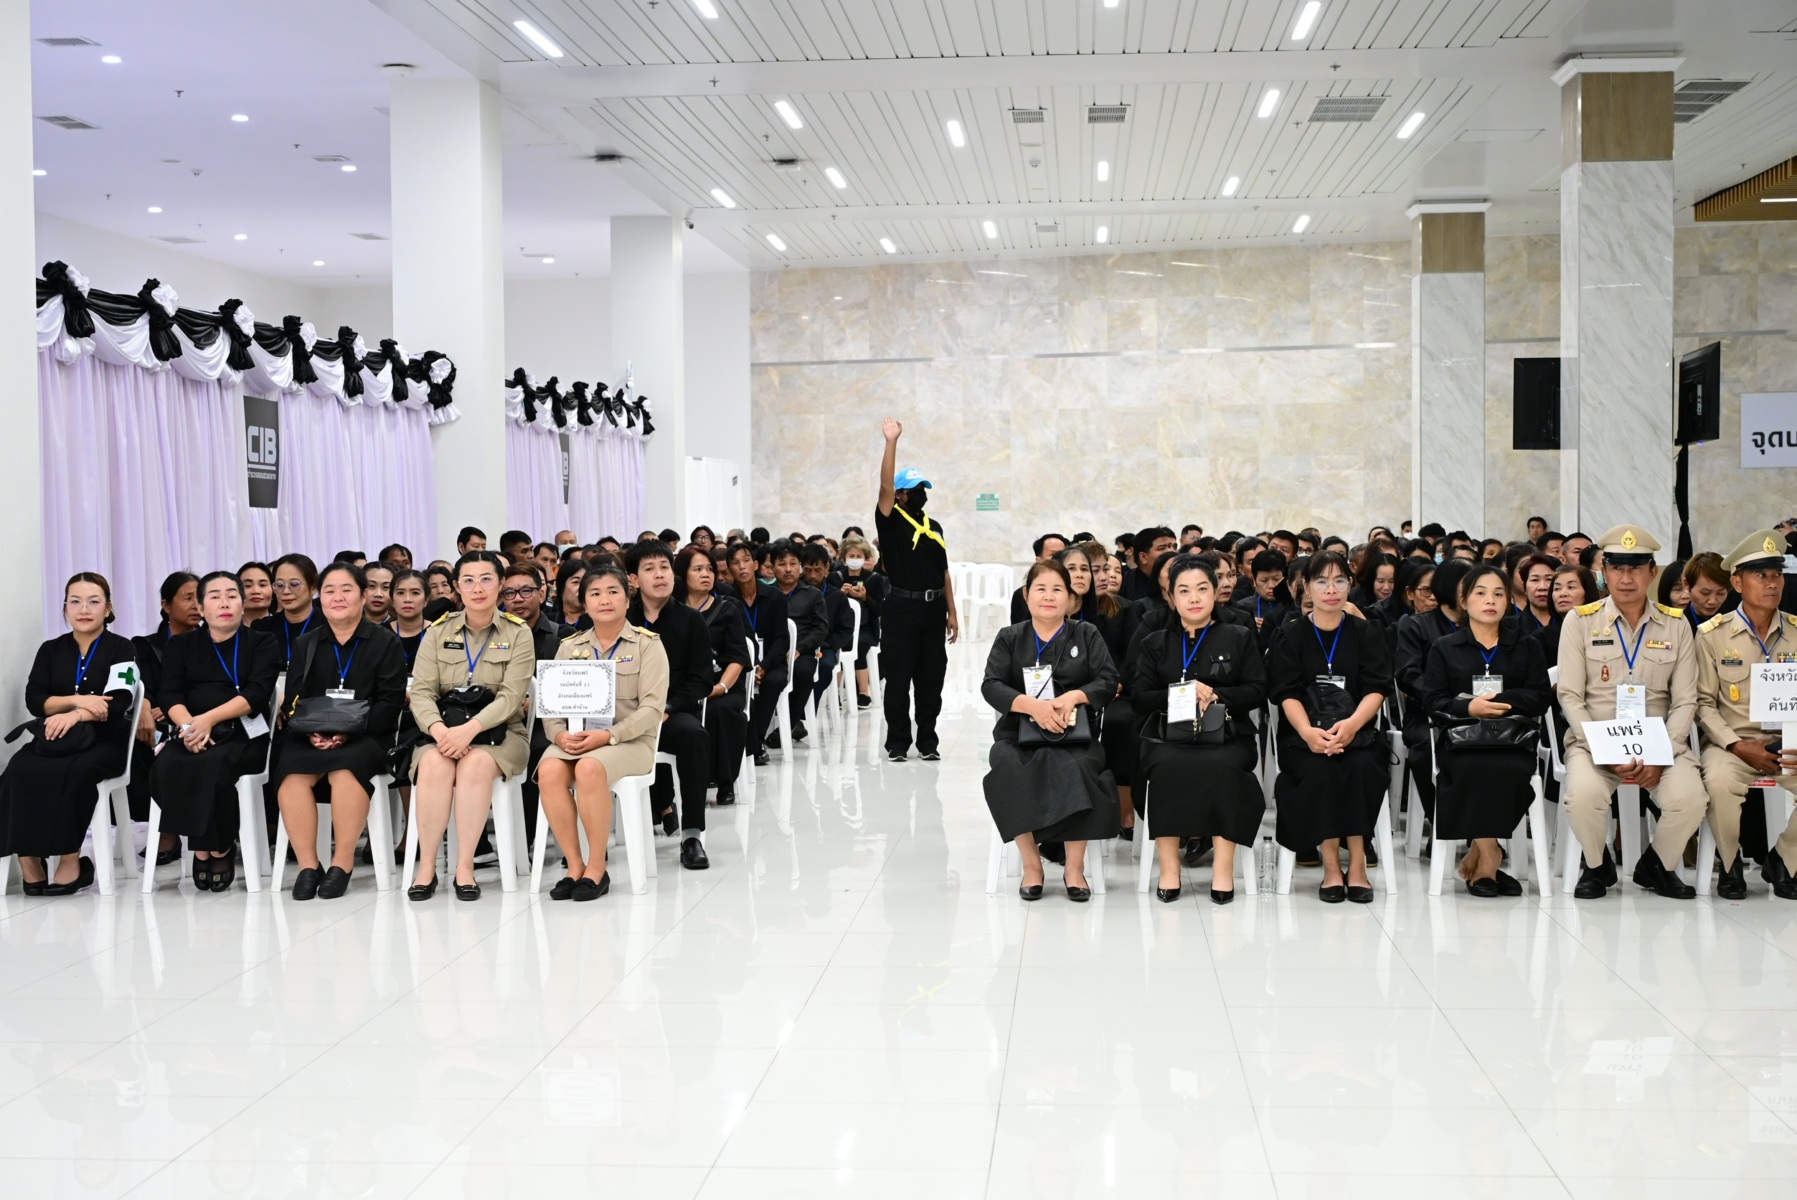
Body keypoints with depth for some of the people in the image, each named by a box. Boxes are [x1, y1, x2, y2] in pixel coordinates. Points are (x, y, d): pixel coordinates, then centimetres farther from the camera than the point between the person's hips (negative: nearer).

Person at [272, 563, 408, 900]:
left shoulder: (386, 642, 6)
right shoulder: (305, 645, 17)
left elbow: (390, 702, -2)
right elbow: (293, 701, 10)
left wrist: (351, 730, -17)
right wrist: (311, 731, -12)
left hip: (366, 737, -3)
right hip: (311, 737, 3)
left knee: (345, 768, -36)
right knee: (290, 771, -29)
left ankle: (342, 863, -26)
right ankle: (308, 864, -22)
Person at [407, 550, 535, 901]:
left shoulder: (518, 634, 1)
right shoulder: (438, 633, 9)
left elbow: (511, 696, -10)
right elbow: (421, 692, 0)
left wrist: (470, 728, -25)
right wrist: (439, 729, -21)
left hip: (498, 732, -2)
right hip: (445, 730, 2)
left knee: (475, 763, -35)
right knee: (434, 763, -32)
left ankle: (465, 867, -31)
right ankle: (426, 867, -26)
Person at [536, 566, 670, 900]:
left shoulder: (647, 644, 3)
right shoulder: (569, 647, 16)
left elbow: (652, 707, -7)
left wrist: (607, 735, -19)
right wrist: (559, 734, -13)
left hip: (629, 740, -4)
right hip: (575, 739, 4)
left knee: (589, 768, -36)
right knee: (549, 770, -30)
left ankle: (597, 868, -21)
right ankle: (574, 866, -18)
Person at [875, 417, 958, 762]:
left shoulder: (934, 527, 15)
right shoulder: (891, 520, 0)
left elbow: (944, 572, 16)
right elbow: (885, 486, -17)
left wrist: (952, 613, 12)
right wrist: (891, 442, -24)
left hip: (934, 609, 5)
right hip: (901, 608, -5)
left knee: (931, 679, 7)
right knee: (898, 679, -1)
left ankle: (928, 741, 16)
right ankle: (898, 743, 7)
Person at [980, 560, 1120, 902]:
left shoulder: (1086, 635, 14)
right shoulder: (1009, 638, 13)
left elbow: (1108, 680, 2)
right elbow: (991, 686, 0)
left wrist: (1072, 697, -17)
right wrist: (1032, 705, -18)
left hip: (1074, 733, 0)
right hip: (1019, 732, 1)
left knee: (1077, 770, -34)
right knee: (1008, 769, -32)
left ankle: (1075, 865, -20)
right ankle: (1031, 862, -20)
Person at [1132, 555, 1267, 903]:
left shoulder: (1240, 638, 15)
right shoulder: (1155, 644, 19)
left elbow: (1257, 691, 5)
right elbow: (1139, 697, 8)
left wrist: (1215, 694, -11)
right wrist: (1181, 693, -9)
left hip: (1225, 736, -1)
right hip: (1169, 737, 1)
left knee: (1220, 768, -36)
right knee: (1165, 768, -34)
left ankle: (1224, 866, -31)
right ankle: (1168, 865, -29)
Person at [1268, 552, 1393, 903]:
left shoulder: (1366, 633, 9)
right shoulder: (1291, 636, 7)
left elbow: (1377, 689, -1)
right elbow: (1287, 692, -4)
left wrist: (1352, 723, -22)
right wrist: (1308, 732, -24)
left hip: (1355, 730, 1)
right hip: (1304, 733, -1)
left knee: (1363, 766, -31)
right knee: (1320, 771, -31)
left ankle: (1357, 864, -21)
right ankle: (1331, 866, -21)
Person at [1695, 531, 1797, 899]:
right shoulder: (1713, 634, 0)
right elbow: (1704, 703, -1)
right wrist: (1739, 747, -14)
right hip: (1731, 743, -2)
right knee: (1719, 782, -35)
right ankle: (1730, 865, -5)